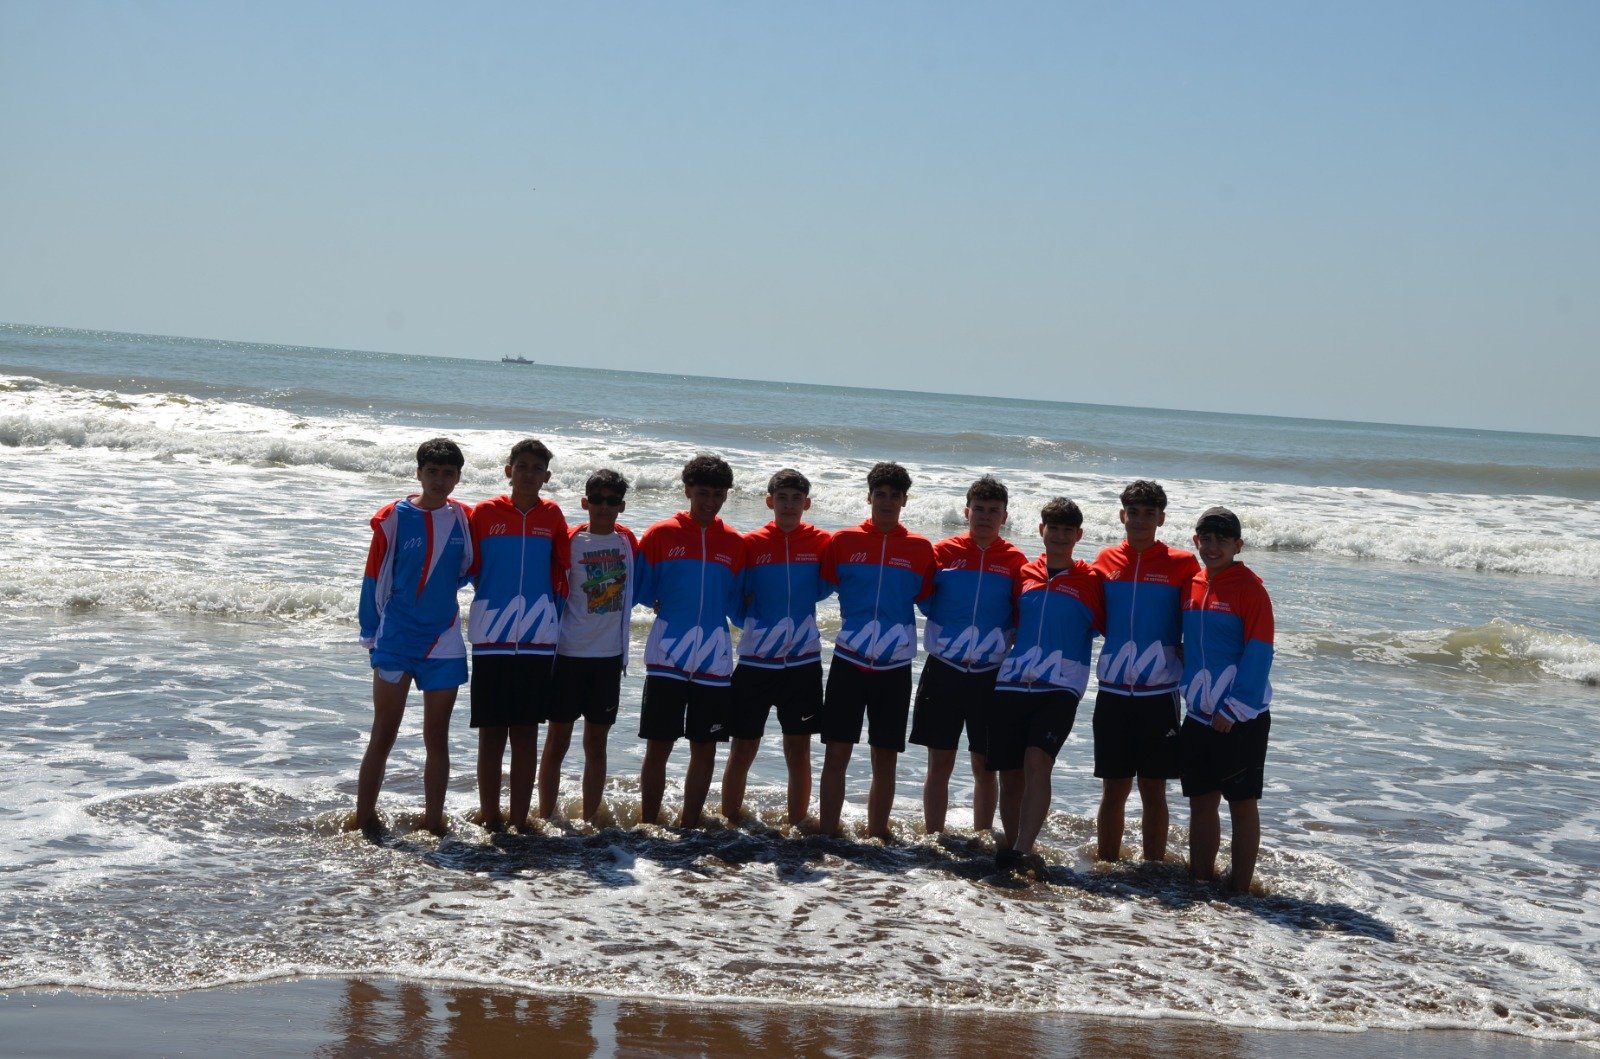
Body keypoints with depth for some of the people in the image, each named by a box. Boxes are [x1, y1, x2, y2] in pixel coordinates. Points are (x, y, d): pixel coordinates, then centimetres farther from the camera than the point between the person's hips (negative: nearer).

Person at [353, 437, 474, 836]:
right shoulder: (394, 518, -5)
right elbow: (374, 579, -1)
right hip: (395, 642, -3)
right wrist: (370, 635, -1)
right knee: (383, 735, 1)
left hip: (444, 644, 3)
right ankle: (363, 821, 5)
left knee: (437, 738, 9)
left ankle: (433, 823, 17)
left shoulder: (464, 520, 3)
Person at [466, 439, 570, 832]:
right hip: (491, 638, -1)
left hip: (538, 640, 1)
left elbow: (563, 572, 11)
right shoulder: (485, 513, 2)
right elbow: (471, 569, 8)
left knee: (526, 732, 5)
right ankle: (491, 821, 7)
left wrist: (554, 620, 8)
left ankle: (519, 822, 10)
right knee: (491, 733, 1)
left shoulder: (552, 516, 6)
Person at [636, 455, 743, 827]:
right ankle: (647, 827, 11)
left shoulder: (735, 544, 8)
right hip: (666, 656, -2)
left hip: (714, 659, 3)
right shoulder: (660, 535, 1)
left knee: (705, 749, 7)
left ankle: (688, 827, 18)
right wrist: (667, 609, -6)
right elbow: (641, 591, 4)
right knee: (658, 747, 1)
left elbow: (735, 604, 12)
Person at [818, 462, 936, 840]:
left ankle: (876, 837, 15)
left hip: (894, 666, 1)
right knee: (836, 753, -1)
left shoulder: (921, 549, 5)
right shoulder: (843, 541, 3)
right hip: (848, 662, -1)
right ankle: (826, 834, 5)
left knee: (885, 758, 6)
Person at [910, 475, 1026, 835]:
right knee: (940, 763, 4)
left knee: (985, 767, 6)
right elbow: (922, 603, 5)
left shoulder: (1015, 561, 2)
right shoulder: (943, 552, 2)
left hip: (991, 675, 0)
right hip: (943, 671, 0)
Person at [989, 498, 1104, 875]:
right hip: (1011, 684, 3)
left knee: (1037, 762, -22)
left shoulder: (1089, 580, 5)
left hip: (1059, 688, -3)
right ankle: (1009, 845, 20)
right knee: (1010, 774, 4)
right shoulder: (1024, 573, 14)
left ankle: (1023, 849, -28)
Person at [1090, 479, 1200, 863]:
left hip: (1159, 694, -2)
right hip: (1112, 693, 2)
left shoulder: (1181, 565, -2)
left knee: (1153, 791, 3)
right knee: (1113, 789, 7)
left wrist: (1180, 651, -8)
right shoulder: (1105, 560, 6)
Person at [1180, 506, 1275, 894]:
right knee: (1201, 802, 11)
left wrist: (1232, 710, -16)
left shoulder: (1250, 588, -9)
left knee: (1242, 803, 2)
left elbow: (1258, 654, -13)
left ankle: (1240, 889, 9)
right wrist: (1190, 695, 8)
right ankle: (1200, 881, 22)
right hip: (1199, 715, 6)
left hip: (1240, 717, -6)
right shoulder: (1189, 586, 8)